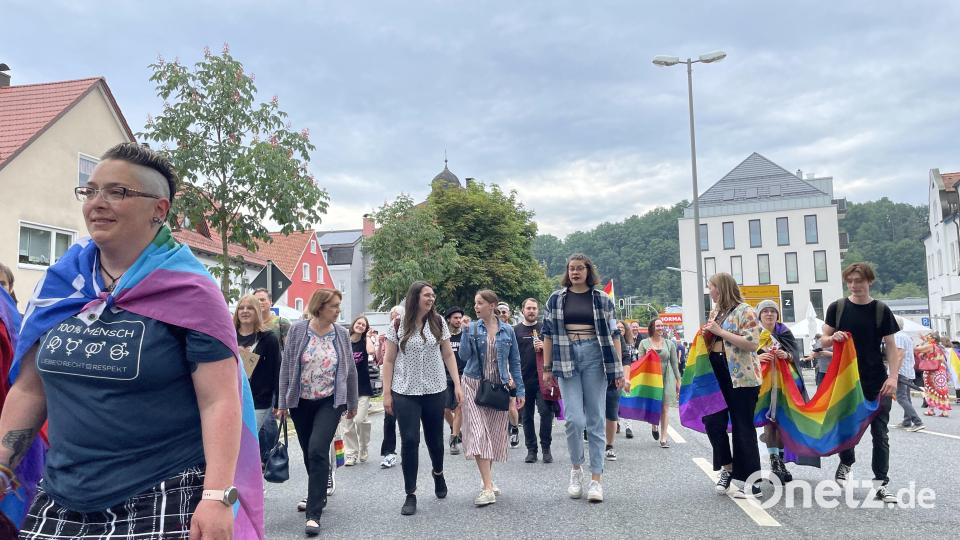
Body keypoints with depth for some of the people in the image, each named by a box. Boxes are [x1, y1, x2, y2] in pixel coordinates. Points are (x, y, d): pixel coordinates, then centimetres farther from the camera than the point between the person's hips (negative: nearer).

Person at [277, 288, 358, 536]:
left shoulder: (342, 334, -2)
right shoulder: (297, 330, -6)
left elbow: (350, 370, 6)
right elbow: (286, 367, -2)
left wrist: (352, 403, 10)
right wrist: (282, 403, -3)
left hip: (330, 402, -1)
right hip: (301, 402, 1)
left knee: (318, 450, -15)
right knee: (309, 453, 12)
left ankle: (314, 514, -9)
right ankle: (317, 494, 37)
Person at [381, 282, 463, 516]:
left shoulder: (438, 323, 2)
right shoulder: (398, 326, -2)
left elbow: (448, 356, 6)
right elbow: (389, 361, 1)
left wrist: (457, 384, 0)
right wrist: (387, 393, -3)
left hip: (435, 391, 2)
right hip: (405, 393, -1)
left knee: (434, 438, 12)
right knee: (409, 441, -4)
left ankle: (438, 472, 44)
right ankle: (410, 494, 9)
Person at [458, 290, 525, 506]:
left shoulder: (507, 331, 3)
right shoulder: (472, 328, 1)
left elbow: (515, 361, 7)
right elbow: (464, 355, -8)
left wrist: (520, 390, 5)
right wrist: (466, 332, -17)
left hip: (499, 388, 1)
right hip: (474, 385, -1)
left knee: (494, 434, 8)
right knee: (478, 434, -10)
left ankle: (487, 479, 28)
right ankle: (488, 488, -11)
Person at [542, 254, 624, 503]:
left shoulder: (602, 299, 7)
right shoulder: (556, 299, 8)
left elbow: (613, 334, 7)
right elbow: (548, 334, 10)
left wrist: (619, 369, 1)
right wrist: (547, 368, 6)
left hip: (595, 358, 0)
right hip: (566, 359, 0)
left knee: (595, 420, 1)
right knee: (574, 419, -8)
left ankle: (596, 479, 8)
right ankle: (576, 468, 16)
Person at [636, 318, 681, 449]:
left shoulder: (669, 343, 8)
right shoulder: (644, 343, 3)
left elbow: (674, 363, 11)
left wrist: (678, 380, 11)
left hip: (666, 378, 1)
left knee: (665, 408, -1)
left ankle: (664, 437, 6)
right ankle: (654, 425, 32)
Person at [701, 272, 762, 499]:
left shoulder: (745, 311, -9)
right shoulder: (715, 312, 15)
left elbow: (752, 343, -19)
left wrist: (720, 331, -19)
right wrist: (707, 335, 5)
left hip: (741, 377, -7)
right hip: (717, 375, 7)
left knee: (743, 428, 0)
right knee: (712, 421, 2)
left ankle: (751, 481, 11)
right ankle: (728, 468, 20)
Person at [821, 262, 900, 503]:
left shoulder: (881, 310, 0)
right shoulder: (837, 307, 2)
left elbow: (891, 346, 0)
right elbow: (823, 341, 7)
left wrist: (893, 376, -12)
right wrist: (833, 338, -16)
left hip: (877, 383, -1)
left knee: (880, 433, 1)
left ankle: (880, 484, 8)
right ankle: (846, 462, 35)